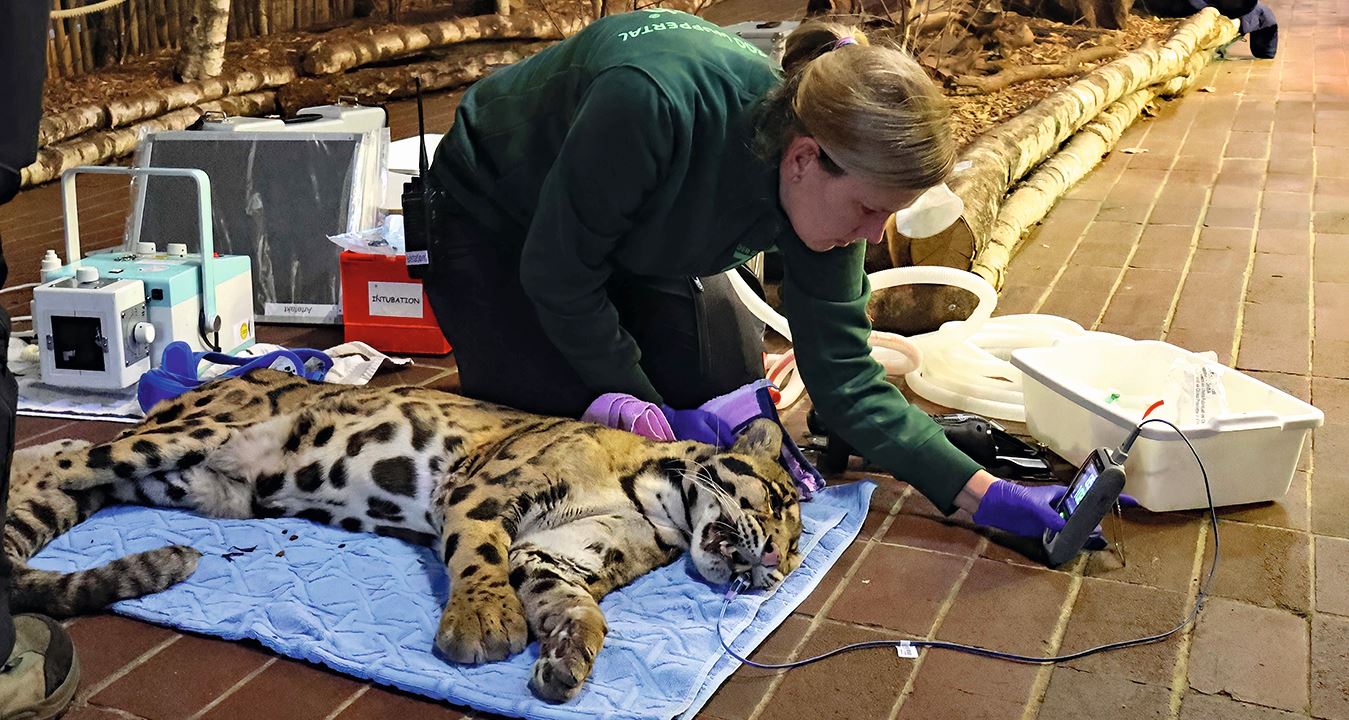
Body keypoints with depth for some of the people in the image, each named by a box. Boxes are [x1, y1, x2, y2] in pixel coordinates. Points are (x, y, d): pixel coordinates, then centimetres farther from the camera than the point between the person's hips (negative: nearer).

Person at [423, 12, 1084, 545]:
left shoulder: (824, 192, -24)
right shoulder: (652, 102, -43)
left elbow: (843, 376, -18)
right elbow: (557, 275, -30)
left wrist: (984, 493, -25)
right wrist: (643, 405, -19)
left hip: (633, 249, 5)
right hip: (493, 222, -4)